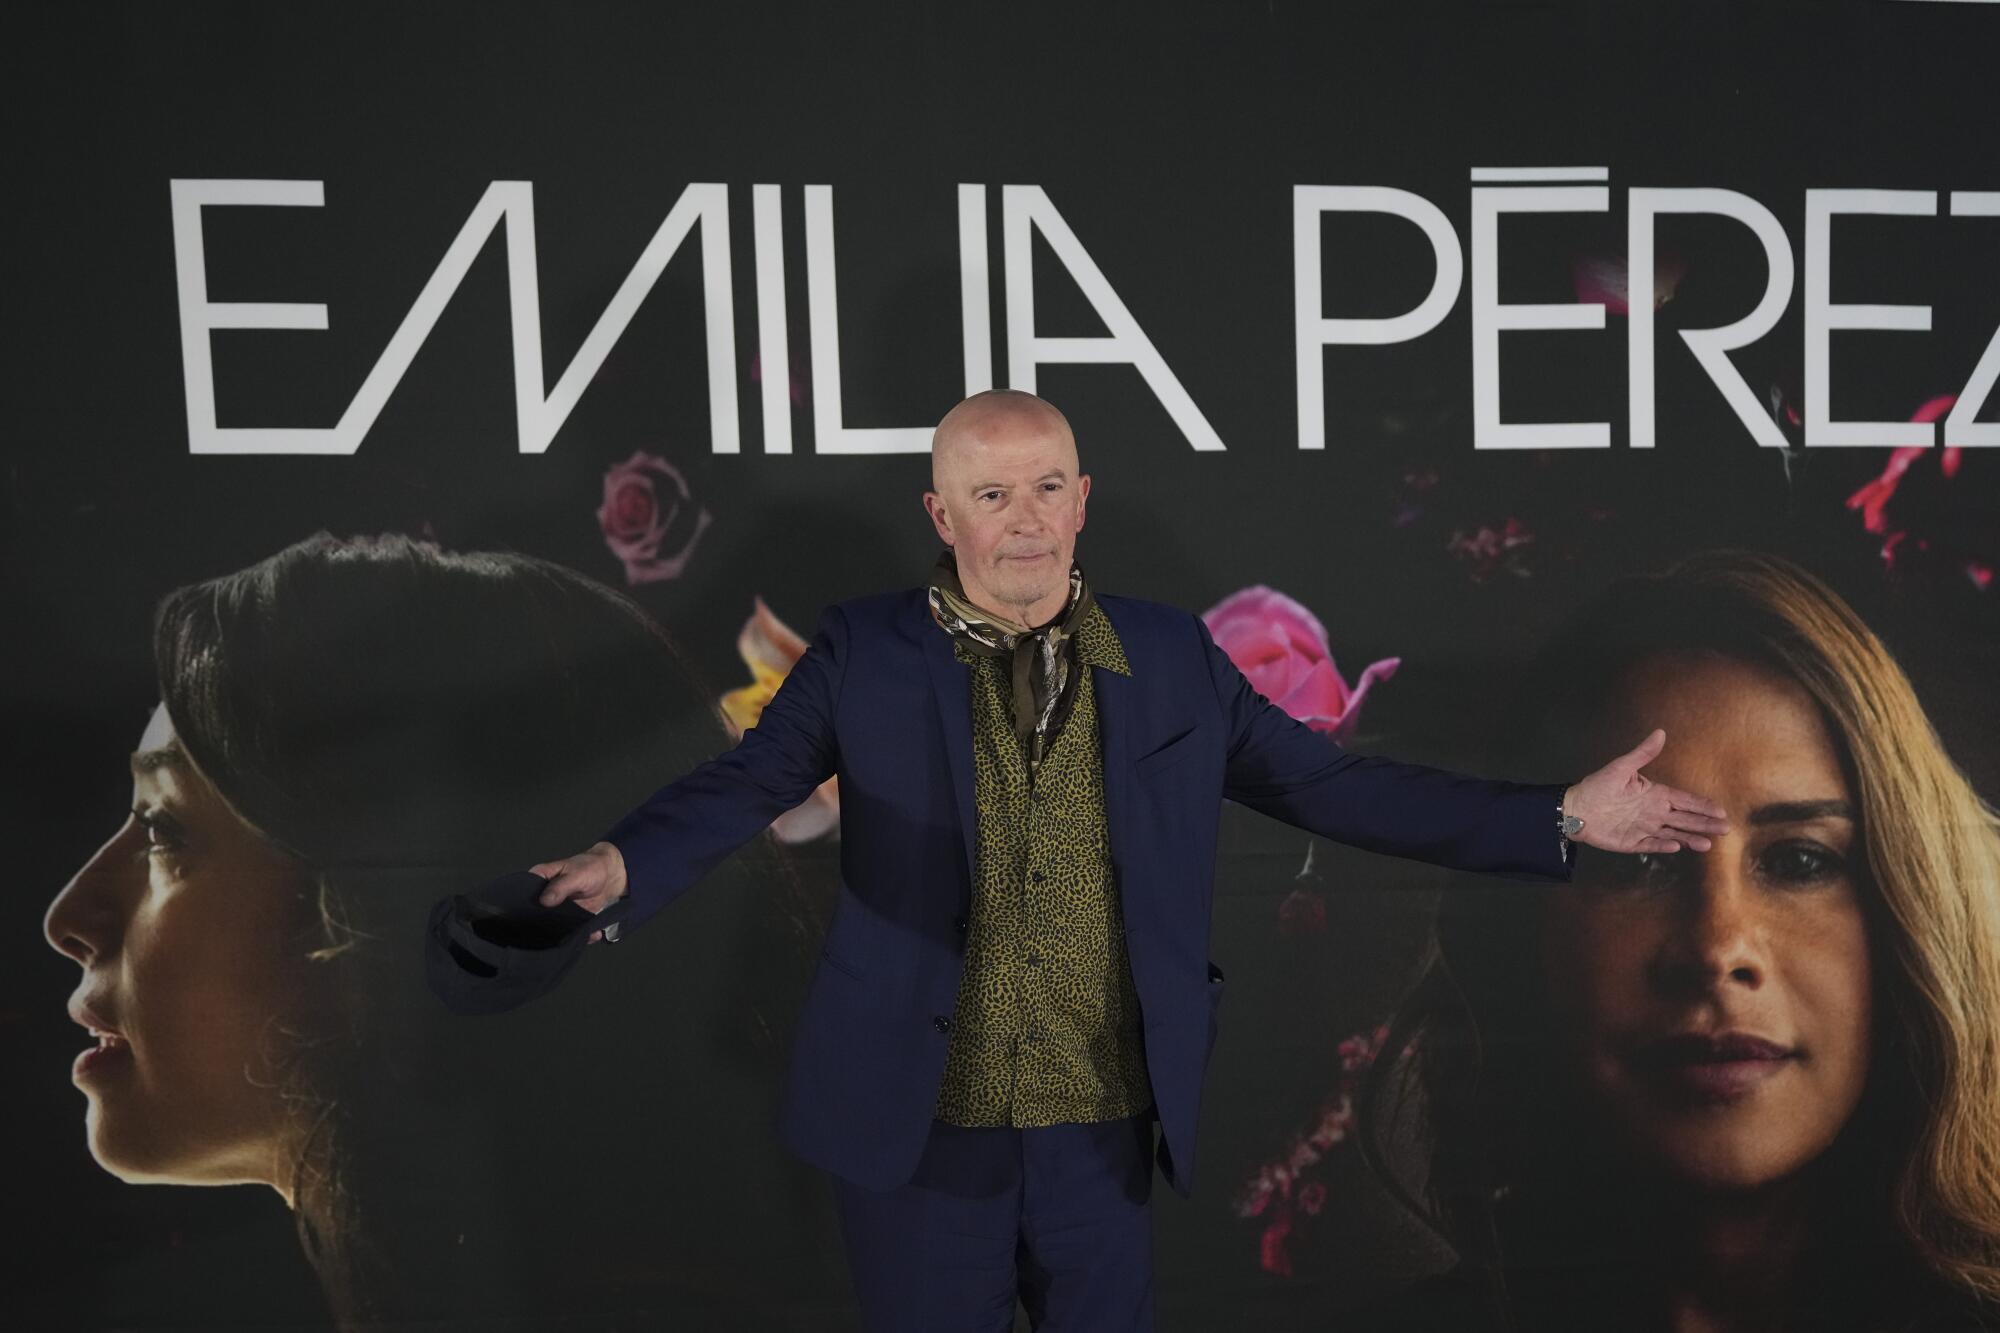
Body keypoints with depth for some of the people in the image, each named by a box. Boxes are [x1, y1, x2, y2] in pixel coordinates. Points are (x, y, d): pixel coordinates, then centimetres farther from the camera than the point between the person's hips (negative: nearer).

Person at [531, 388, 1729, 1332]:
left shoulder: (1173, 659, -1)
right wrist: (623, 864, -30)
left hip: (1104, 1125, 2)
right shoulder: (864, 655, -5)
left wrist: (1562, 816, -3)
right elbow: (741, 784, -9)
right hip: (919, 1123, -1)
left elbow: (1331, 783, 1)